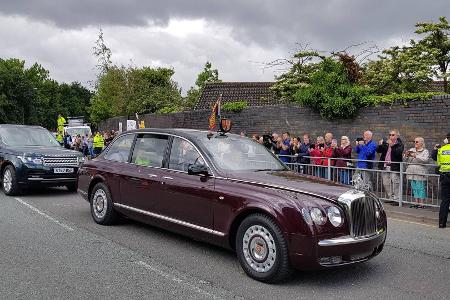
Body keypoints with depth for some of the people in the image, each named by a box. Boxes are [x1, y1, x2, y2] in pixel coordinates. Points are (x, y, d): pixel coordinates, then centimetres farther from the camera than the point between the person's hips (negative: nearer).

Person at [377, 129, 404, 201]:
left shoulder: (399, 144, -2)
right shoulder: (385, 142, 13)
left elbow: (398, 153, -18)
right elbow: (378, 150, 8)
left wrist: (392, 145, -26)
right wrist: (380, 145, -11)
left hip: (394, 167, -6)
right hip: (385, 166, 6)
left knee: (395, 184, -7)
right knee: (386, 184, 11)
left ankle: (396, 199, -1)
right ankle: (390, 198, 22)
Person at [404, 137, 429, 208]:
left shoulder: (425, 151, 2)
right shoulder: (411, 150, 15)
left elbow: (425, 160, -16)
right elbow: (406, 160, 13)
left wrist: (416, 156, -23)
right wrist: (406, 155, -8)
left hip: (420, 173, -5)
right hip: (412, 172, 5)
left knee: (420, 188, -5)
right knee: (414, 188, 9)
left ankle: (421, 203, 0)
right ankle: (416, 202, 16)